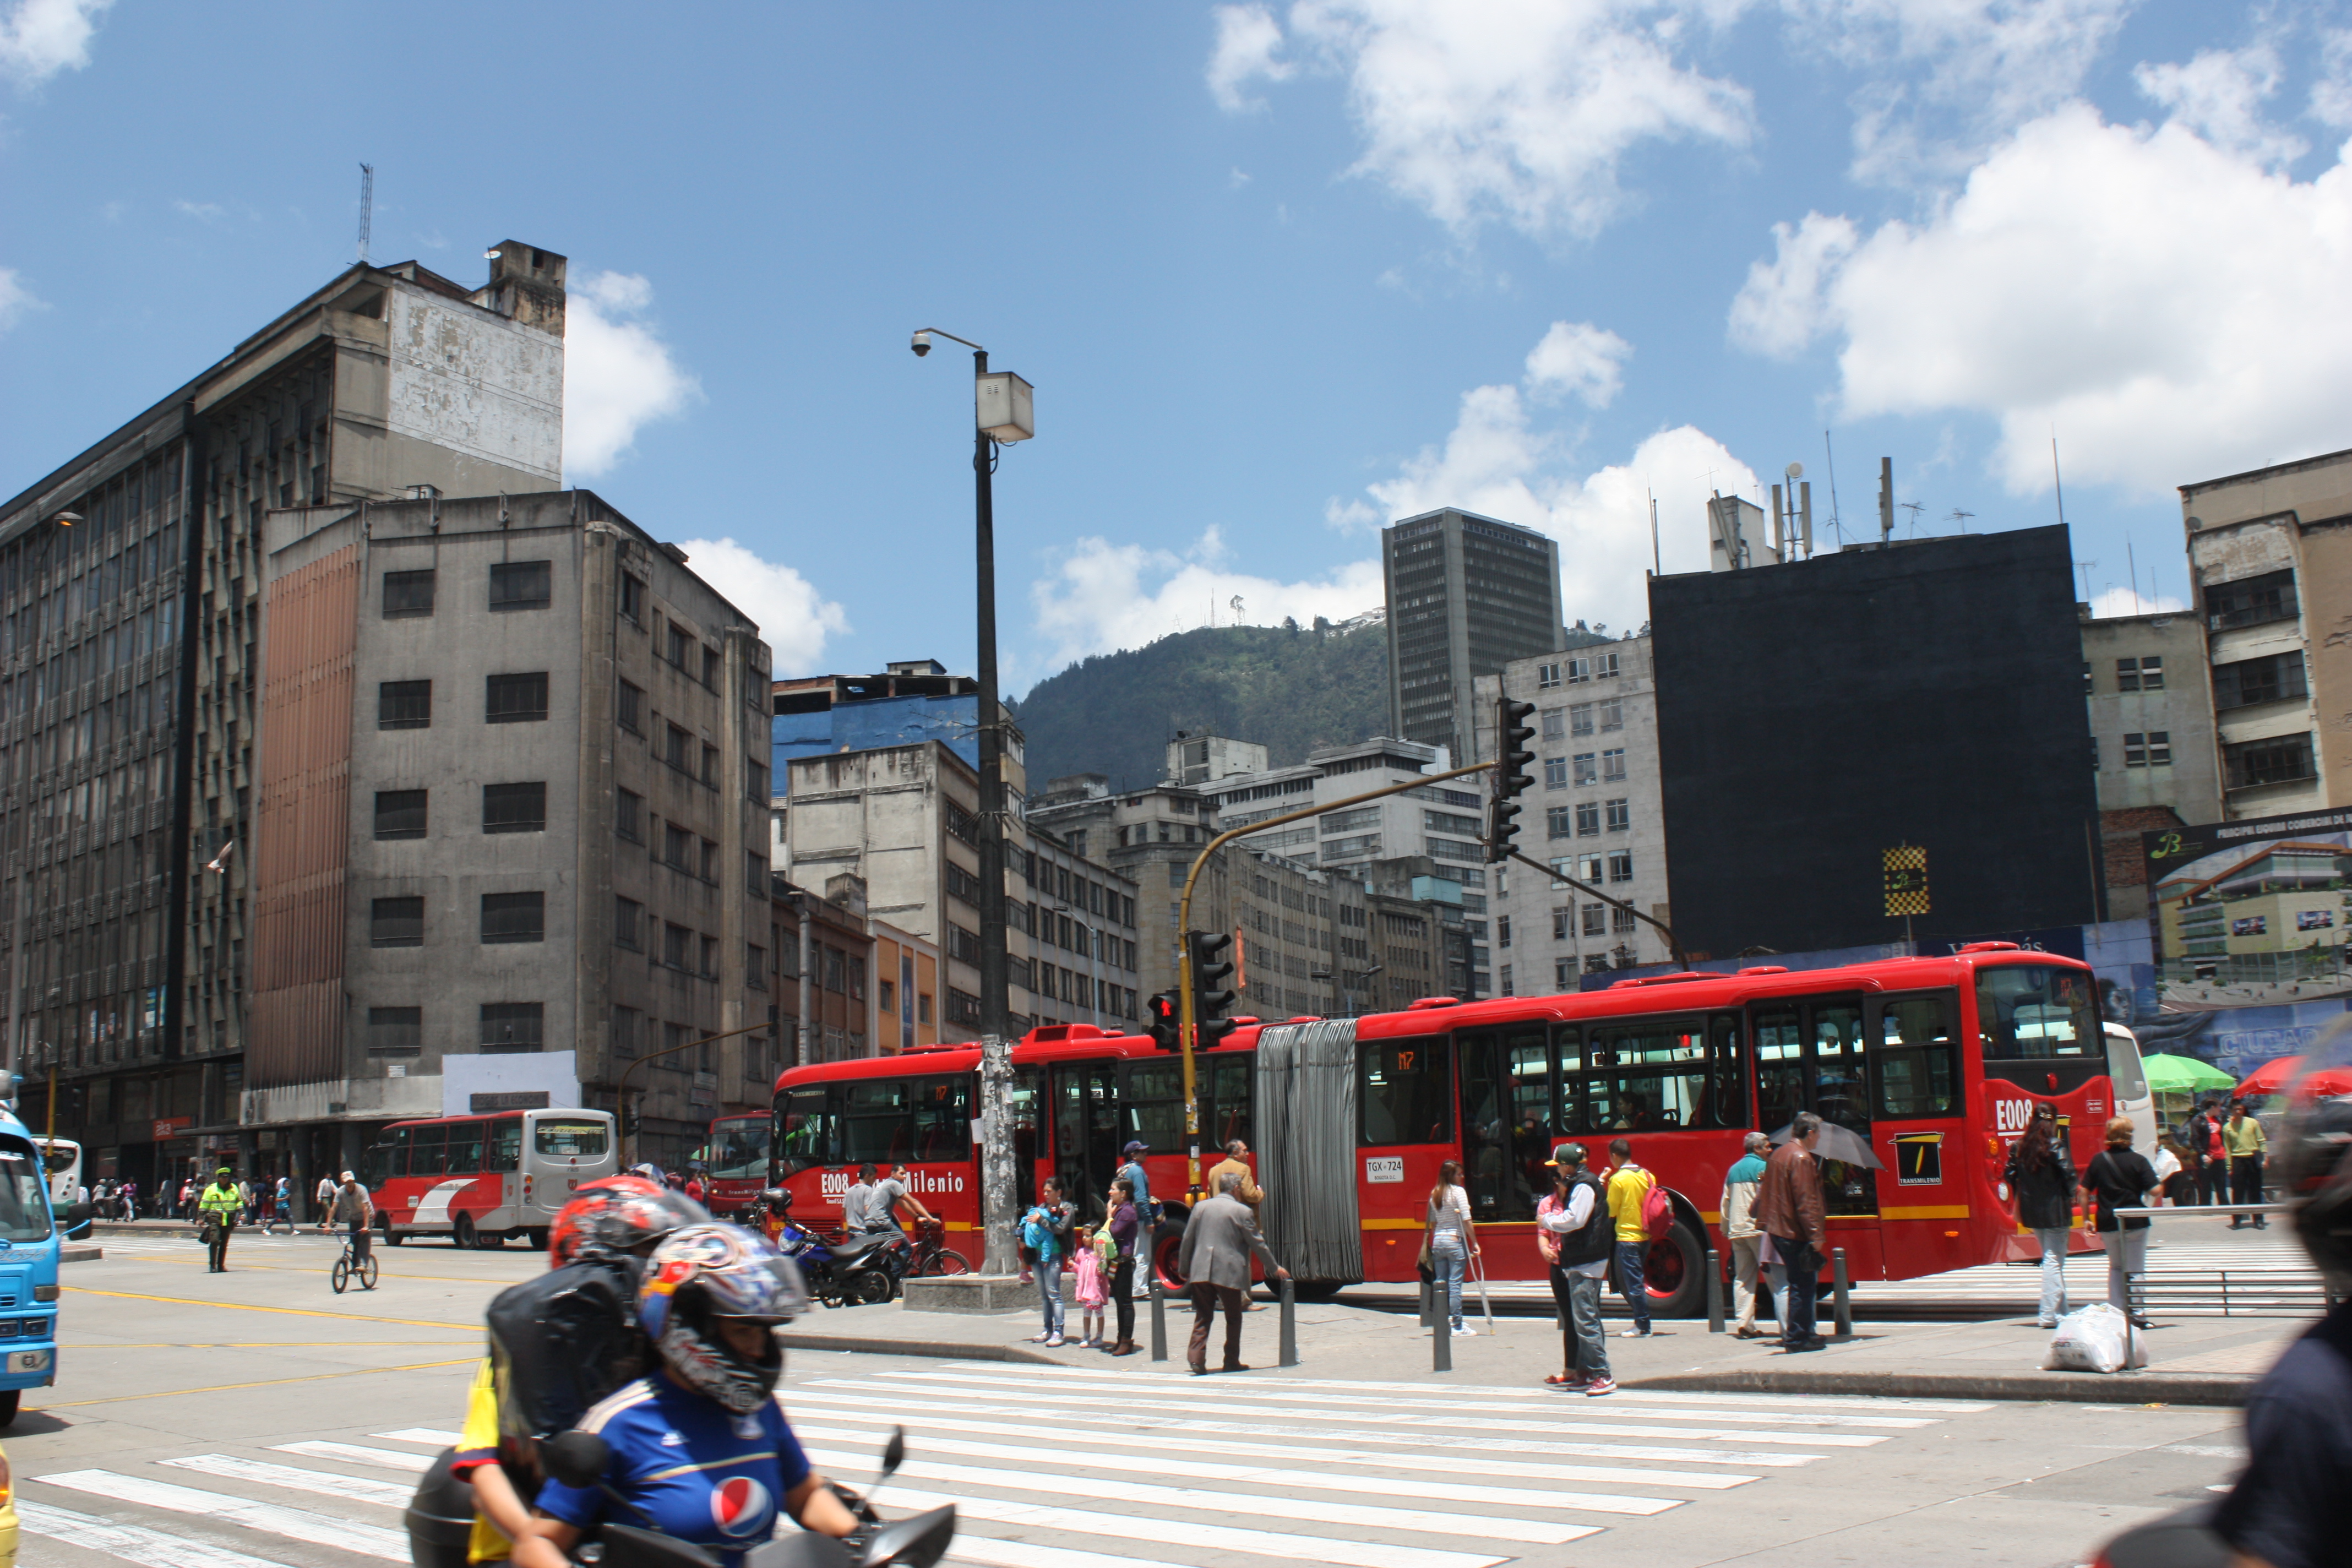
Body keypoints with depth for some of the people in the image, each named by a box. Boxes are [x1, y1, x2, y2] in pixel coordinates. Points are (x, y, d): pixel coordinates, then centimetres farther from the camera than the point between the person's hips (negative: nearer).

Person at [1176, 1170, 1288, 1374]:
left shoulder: (1201, 1207, 6)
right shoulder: (1242, 1211, -5)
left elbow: (1187, 1241, 9)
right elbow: (1257, 1244, -1)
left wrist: (1183, 1269, 19)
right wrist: (1275, 1268, 10)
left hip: (1201, 1271, 3)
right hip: (1229, 1273, -3)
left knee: (1202, 1317, 7)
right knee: (1233, 1318, 11)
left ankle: (1196, 1356, -8)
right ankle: (1231, 1361, 14)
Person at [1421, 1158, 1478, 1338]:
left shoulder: (1434, 1194, 11)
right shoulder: (1458, 1191, -7)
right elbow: (1466, 1221, -13)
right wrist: (1475, 1242, -7)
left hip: (1437, 1242, 6)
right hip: (1455, 1241, -6)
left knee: (1440, 1284, 11)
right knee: (1455, 1284, -4)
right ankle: (1458, 1327, -3)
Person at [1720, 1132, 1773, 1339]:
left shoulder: (1733, 1170, 16)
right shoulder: (1762, 1167, -5)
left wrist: (1726, 1229, 22)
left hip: (1737, 1230, 6)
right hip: (1758, 1228, -6)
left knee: (1742, 1278, 5)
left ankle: (1742, 1323, -1)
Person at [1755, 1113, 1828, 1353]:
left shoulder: (1778, 1154, 15)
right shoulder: (1801, 1158, -16)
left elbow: (1765, 1194, 21)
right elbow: (1805, 1201, -21)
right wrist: (1815, 1235, -21)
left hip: (1778, 1229, 10)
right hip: (1795, 1233, -10)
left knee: (1802, 1285, 17)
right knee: (1803, 1285, -4)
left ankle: (1804, 1333, 23)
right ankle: (1797, 1339, -3)